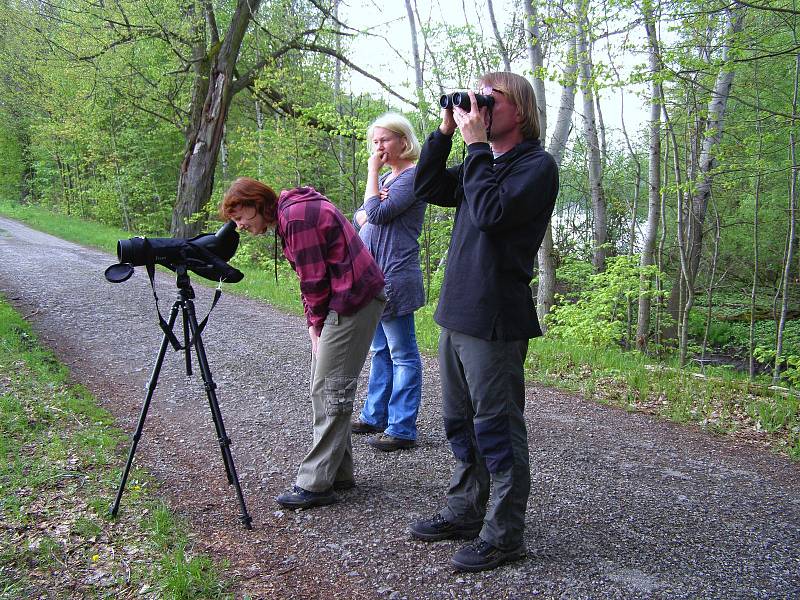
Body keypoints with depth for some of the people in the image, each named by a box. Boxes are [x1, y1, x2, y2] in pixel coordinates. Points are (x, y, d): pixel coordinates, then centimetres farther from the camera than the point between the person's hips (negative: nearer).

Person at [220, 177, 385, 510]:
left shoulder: (296, 216, -16)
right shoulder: (291, 212, 16)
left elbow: (314, 280, -16)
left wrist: (317, 324, -3)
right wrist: (314, 326, 7)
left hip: (353, 300, -10)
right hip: (344, 299, 10)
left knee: (331, 391, -7)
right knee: (323, 386, 13)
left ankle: (315, 484, -1)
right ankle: (338, 473, 21)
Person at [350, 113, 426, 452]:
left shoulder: (413, 176, -9)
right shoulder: (386, 178, 18)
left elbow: (378, 213, -19)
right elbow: (359, 218, 13)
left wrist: (372, 171, -8)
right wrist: (367, 212, -10)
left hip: (395, 277, -9)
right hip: (374, 276, 9)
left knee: (402, 354, -4)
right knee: (381, 350, 16)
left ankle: (402, 429, 1)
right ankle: (375, 416, 26)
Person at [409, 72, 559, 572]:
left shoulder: (537, 165, -8)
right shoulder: (483, 163, 18)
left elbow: (490, 212, -22)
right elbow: (428, 189, 14)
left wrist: (476, 143, -13)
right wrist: (445, 132, 6)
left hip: (495, 321, -9)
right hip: (457, 313, 9)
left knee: (496, 430, 1)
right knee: (462, 424, 18)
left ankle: (504, 534, 14)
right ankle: (466, 511, 34)